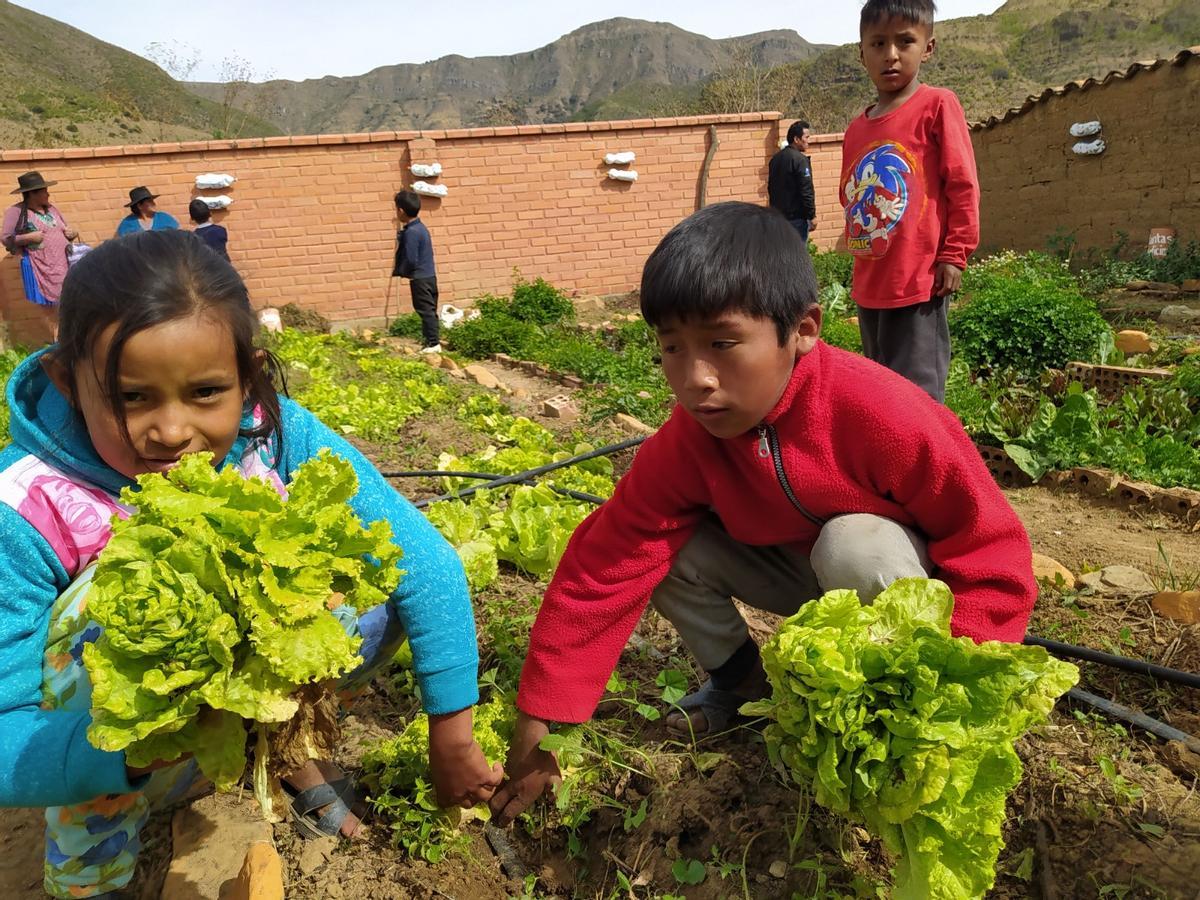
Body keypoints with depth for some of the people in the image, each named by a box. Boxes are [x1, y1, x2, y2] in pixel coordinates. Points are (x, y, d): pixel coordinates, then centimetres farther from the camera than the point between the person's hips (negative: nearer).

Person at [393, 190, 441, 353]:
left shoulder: (411, 232, -19)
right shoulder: (419, 227, 10)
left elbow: (410, 260, -20)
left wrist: (398, 271, -5)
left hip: (420, 278, -9)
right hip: (428, 275, 9)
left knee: (425, 310, -5)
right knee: (429, 309, 14)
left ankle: (434, 343, -3)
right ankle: (429, 338, 22)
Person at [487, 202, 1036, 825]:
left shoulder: (884, 416, -34)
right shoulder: (686, 440, -22)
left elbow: (993, 554, -26)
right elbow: (604, 568, -23)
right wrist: (534, 732, -24)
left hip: (899, 581, -3)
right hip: (796, 570, 4)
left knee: (855, 546, -36)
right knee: (668, 546, -17)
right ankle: (740, 679, 8)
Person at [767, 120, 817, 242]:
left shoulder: (775, 159, 10)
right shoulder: (800, 159, -15)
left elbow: (770, 188, 17)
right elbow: (806, 191, -18)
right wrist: (812, 216, -12)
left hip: (778, 215, 8)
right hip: (797, 217, -8)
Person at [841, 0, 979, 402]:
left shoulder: (937, 105, -5)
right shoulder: (856, 129, 12)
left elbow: (964, 185, -7)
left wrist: (954, 255, -10)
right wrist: (862, 265, 11)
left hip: (919, 282, -6)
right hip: (868, 287, 7)